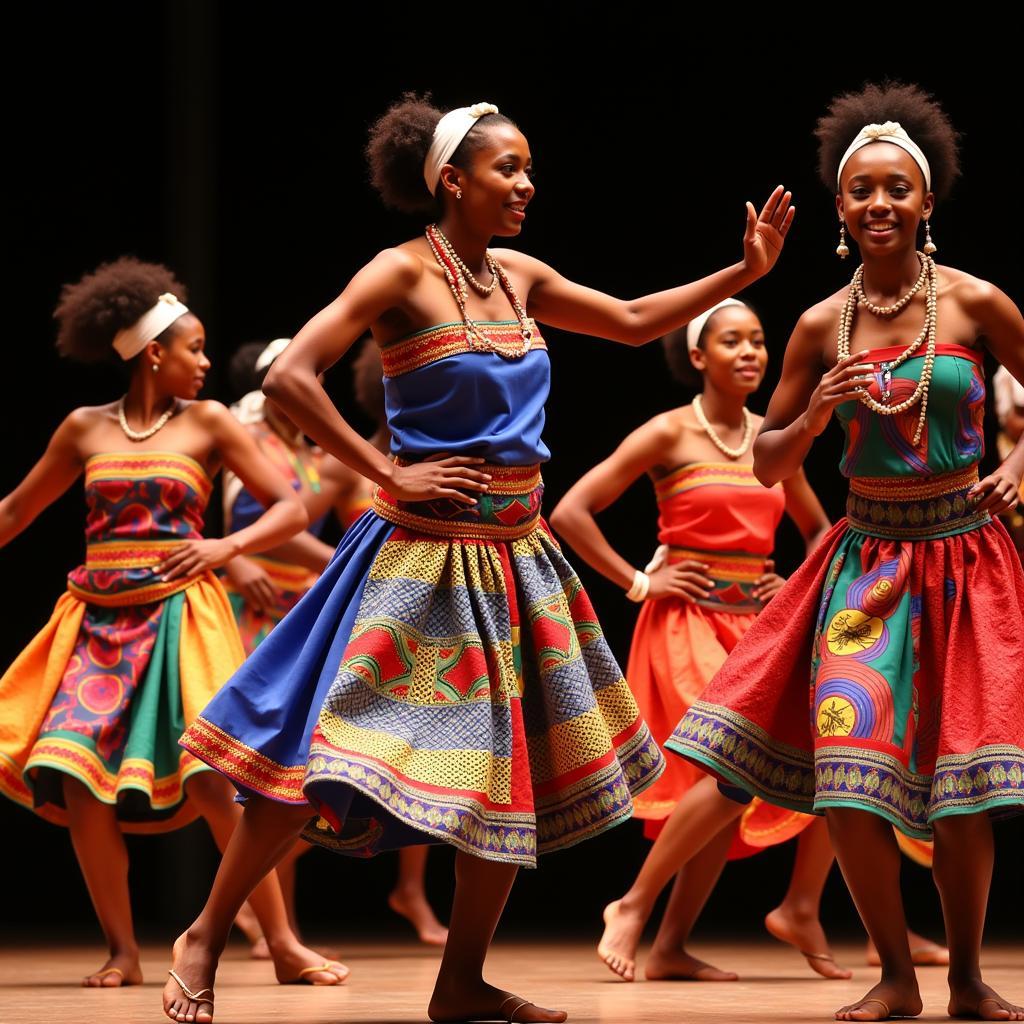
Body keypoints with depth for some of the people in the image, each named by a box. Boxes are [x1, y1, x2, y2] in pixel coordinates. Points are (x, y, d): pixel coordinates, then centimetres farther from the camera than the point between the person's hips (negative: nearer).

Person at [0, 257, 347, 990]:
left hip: (177, 618, -2)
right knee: (76, 779, -11)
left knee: (212, 780, -15)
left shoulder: (207, 423, 4)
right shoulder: (86, 429, 8)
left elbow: (292, 509, 2)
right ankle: (123, 952, 0)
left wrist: (227, 547, -13)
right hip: (98, 620, 2)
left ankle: (283, 945, -10)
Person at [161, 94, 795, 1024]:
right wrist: (388, 473, -16)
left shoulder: (520, 277, 10)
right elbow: (290, 379, -17)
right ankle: (204, 943, 5)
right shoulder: (404, 273, -10)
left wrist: (744, 272, 17)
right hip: (425, 554, -7)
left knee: (517, 773, 7)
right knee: (331, 759, -9)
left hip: (516, 556, 7)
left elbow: (635, 322, 24)